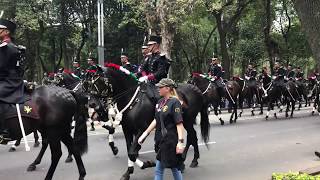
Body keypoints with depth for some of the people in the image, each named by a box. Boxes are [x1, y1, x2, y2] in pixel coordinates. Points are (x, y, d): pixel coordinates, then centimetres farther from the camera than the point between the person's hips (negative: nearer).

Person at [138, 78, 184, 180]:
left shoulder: (175, 102, -15)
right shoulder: (160, 102, 7)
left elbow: (179, 123, -21)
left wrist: (180, 141, -28)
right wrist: (145, 133, 14)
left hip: (171, 140, -8)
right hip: (161, 139, 8)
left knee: (174, 167, 7)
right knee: (159, 169, 15)